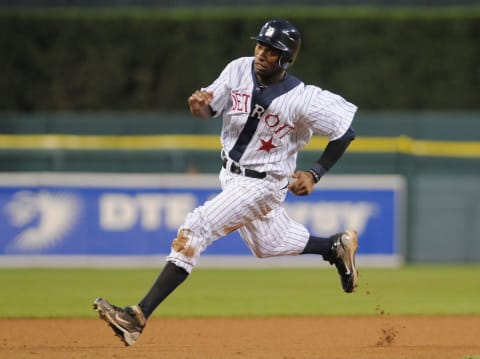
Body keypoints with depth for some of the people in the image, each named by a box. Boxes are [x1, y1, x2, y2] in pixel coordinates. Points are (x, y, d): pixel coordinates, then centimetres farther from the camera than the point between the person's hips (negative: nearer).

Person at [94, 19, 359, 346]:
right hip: (231, 174, 7)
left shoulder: (301, 99, -25)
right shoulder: (239, 70, -11)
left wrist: (314, 175, -19)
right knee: (268, 244, 25)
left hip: (262, 183, -7)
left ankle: (140, 316, -24)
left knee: (196, 229, -20)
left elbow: (345, 132, -15)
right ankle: (338, 247, 49)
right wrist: (199, 106, -23)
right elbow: (209, 110, 1)